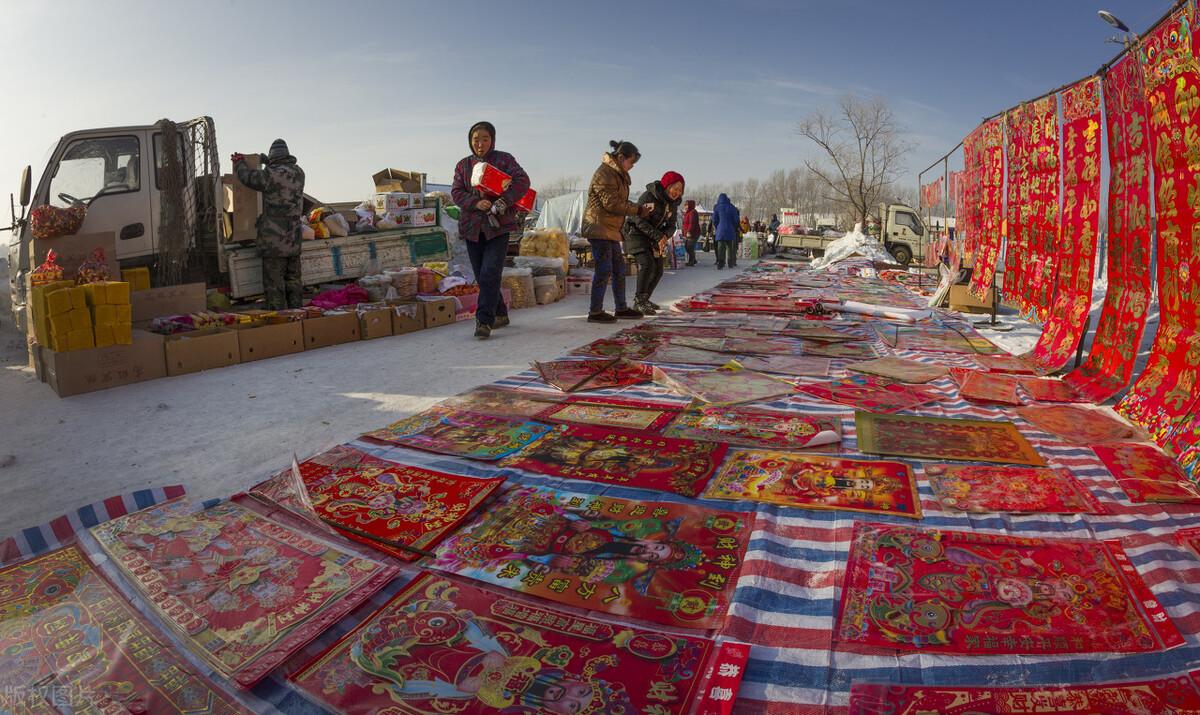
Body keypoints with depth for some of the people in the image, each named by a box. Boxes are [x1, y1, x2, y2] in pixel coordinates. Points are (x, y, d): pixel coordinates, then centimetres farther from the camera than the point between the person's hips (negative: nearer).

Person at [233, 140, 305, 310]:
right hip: (294, 240, 6)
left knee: (274, 284, 0)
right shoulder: (299, 173, 6)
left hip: (275, 240, -6)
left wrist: (239, 162, 17)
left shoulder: (271, 175, -13)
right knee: (294, 281, 14)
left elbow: (247, 176, -3)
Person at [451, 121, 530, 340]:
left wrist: (505, 201, -23)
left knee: (490, 273, -16)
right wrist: (476, 203, -17)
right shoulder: (463, 165, 13)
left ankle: (484, 321, -15)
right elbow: (456, 192, 3)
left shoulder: (504, 159, 4)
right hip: (472, 227, 4)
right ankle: (500, 314, 24)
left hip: (498, 225, -4)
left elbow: (522, 180, -9)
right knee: (481, 276, 8)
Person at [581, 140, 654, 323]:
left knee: (619, 269, 13)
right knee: (604, 270, -9)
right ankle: (595, 312, -4)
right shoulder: (604, 174, -14)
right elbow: (611, 203, -20)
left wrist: (639, 207, 3)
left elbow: (622, 201, 20)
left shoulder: (618, 175, 19)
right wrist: (638, 210, -13)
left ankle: (621, 308, 23)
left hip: (610, 230, 10)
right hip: (599, 228, -10)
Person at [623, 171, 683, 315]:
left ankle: (643, 300, 21)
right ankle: (639, 300, -22)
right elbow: (640, 221, -25)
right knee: (646, 263, -27)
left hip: (653, 238, 8)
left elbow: (671, 226, 3)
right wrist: (658, 236, -31)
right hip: (635, 232, -8)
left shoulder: (673, 203, 0)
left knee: (658, 270, 5)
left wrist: (665, 236, -21)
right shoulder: (648, 196, -22)